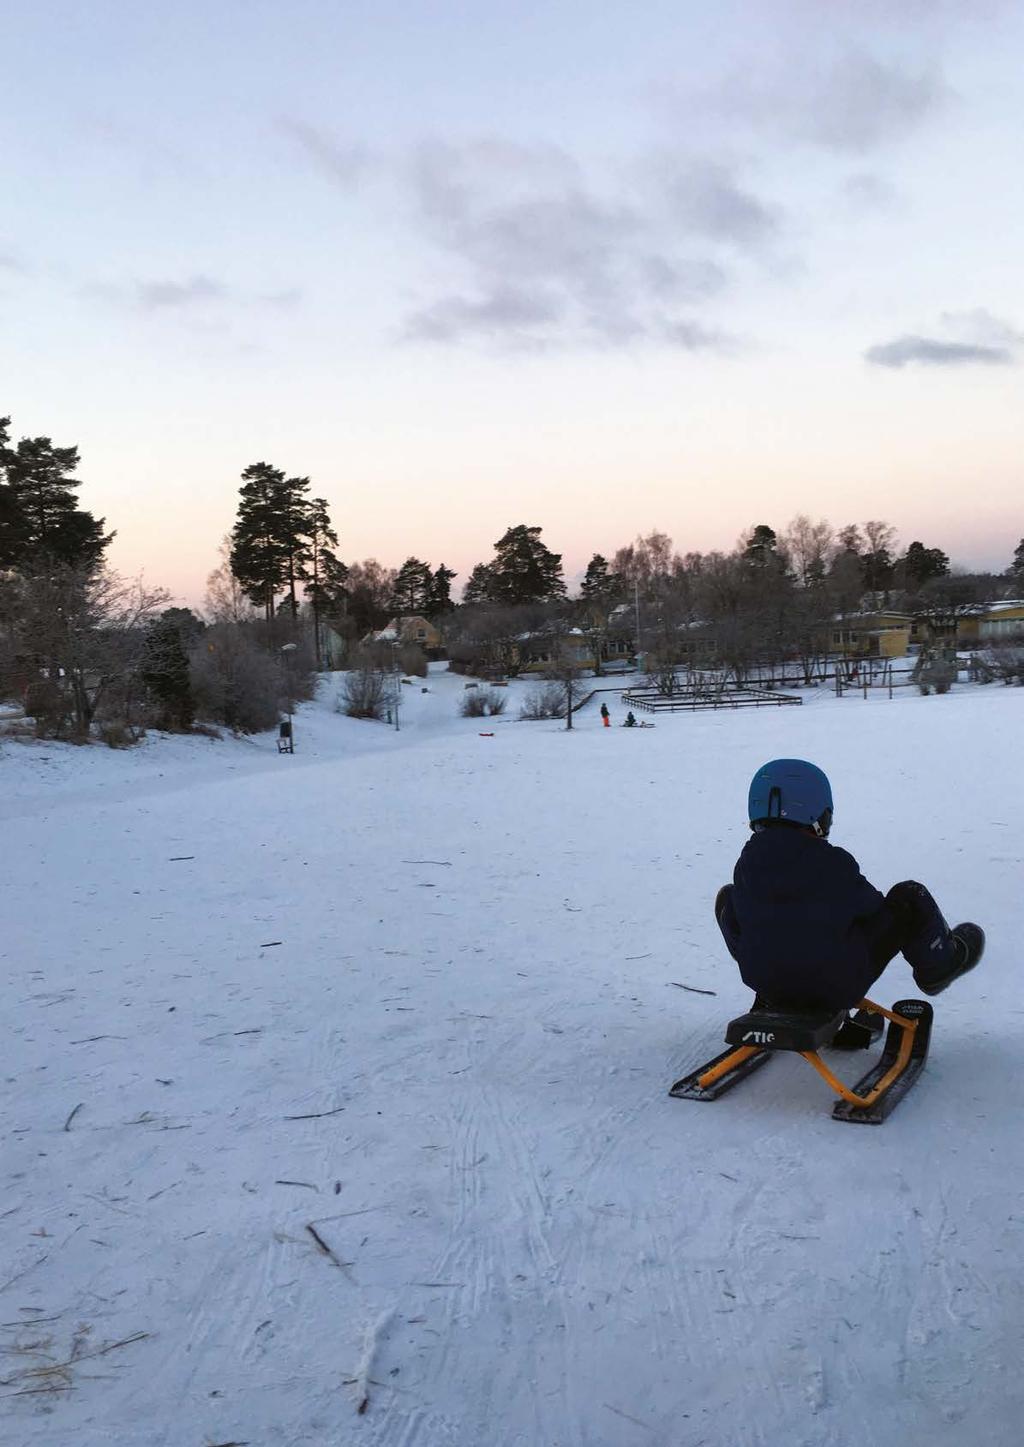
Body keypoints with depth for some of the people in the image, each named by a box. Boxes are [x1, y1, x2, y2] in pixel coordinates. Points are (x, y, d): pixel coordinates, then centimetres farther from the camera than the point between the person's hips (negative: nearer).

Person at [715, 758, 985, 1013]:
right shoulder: (834, 865, -18)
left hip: (769, 988, 4)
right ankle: (937, 967, 34)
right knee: (909, 897, 6)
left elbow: (737, 927, 4)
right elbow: (869, 907, -3)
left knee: (726, 896, 23)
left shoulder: (746, 865, -7)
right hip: (840, 989, -3)